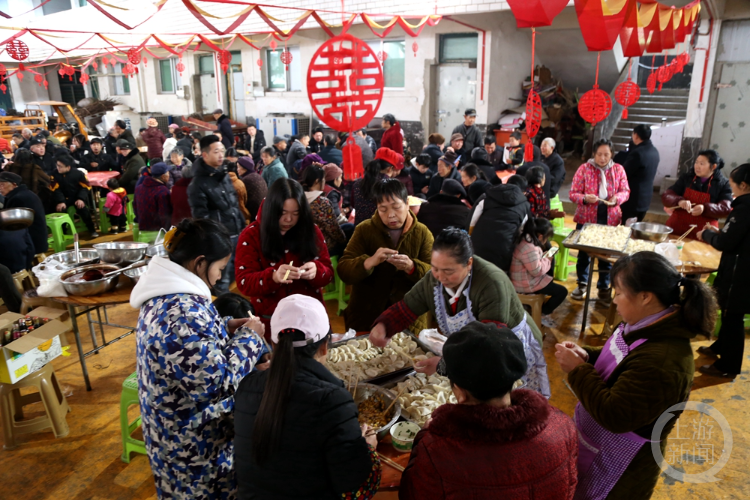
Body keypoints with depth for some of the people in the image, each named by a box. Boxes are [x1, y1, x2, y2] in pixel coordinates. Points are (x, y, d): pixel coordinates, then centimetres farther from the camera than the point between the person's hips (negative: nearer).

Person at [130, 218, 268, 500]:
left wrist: (227, 328, 0)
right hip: (193, 441, -9)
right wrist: (249, 337, -18)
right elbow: (219, 381, -31)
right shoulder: (184, 313, -33)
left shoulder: (164, 294, -1)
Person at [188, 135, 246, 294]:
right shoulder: (198, 183, -11)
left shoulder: (224, 175, 12)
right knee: (222, 280, 1)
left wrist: (242, 227, 17)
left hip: (236, 234, 7)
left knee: (234, 274, 15)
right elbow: (201, 217, -13)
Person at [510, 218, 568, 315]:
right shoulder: (529, 249, -32)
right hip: (526, 285, -10)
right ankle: (543, 311, 17)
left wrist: (542, 256, 4)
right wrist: (547, 260, -9)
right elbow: (537, 271, -23)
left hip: (523, 277, 10)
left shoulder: (523, 238, -2)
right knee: (562, 291, 0)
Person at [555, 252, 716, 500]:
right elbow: (618, 363, 9)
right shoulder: (649, 326, -8)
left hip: (622, 463, -8)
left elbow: (614, 415, -32)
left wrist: (577, 370, -24)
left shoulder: (661, 362, -37)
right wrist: (586, 355, -9)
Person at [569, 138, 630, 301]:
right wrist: (585, 198, -27)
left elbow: (625, 191, 5)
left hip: (610, 218, 2)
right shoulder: (584, 168, -6)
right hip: (586, 217, -2)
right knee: (583, 251, 10)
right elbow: (573, 194, -7)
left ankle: (604, 286, 24)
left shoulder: (618, 169, 2)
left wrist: (617, 198, -17)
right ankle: (582, 284, 26)